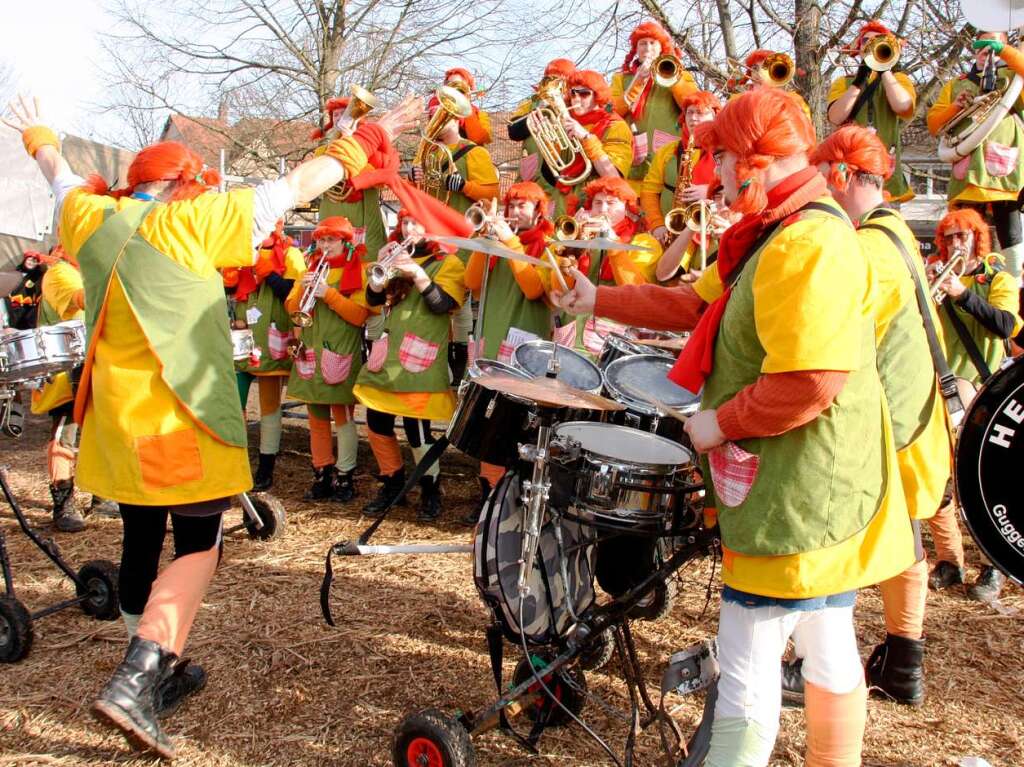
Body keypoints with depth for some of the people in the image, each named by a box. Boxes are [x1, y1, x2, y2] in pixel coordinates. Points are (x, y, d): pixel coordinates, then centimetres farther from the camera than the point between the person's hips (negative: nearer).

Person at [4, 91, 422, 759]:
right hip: (180, 419, -7)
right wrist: (364, 144, -4)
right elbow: (294, 188, -11)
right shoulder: (189, 223, -12)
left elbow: (65, 181, 28)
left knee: (141, 541, 17)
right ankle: (135, 680, -11)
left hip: (115, 417, 7)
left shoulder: (92, 220, 5)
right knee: (199, 546, 0)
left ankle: (158, 670, 29)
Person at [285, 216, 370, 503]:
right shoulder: (311, 269, 14)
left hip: (340, 355, -5)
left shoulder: (357, 272, -2)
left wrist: (329, 294, -20)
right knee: (317, 419, 9)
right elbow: (291, 310, 10)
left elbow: (360, 316, -12)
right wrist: (303, 289, -9)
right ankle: (322, 475, 16)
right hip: (311, 353, 5)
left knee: (343, 416, -2)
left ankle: (345, 477, 5)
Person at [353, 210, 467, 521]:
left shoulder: (448, 263, 1)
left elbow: (444, 304, -14)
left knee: (415, 424, -10)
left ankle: (431, 488, 9)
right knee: (376, 421, 5)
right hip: (388, 353, 6)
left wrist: (417, 272, -23)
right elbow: (373, 299, 10)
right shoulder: (398, 261, 20)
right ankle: (393, 483, 22)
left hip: (419, 357, -6)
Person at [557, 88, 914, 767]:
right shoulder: (778, 235, 12)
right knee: (828, 647, 20)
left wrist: (719, 422, -16)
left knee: (746, 671, -1)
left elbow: (809, 382, -29)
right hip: (819, 490, 10)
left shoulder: (807, 242, -21)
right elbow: (694, 303, 18)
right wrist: (598, 301, 19)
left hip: (794, 499, -10)